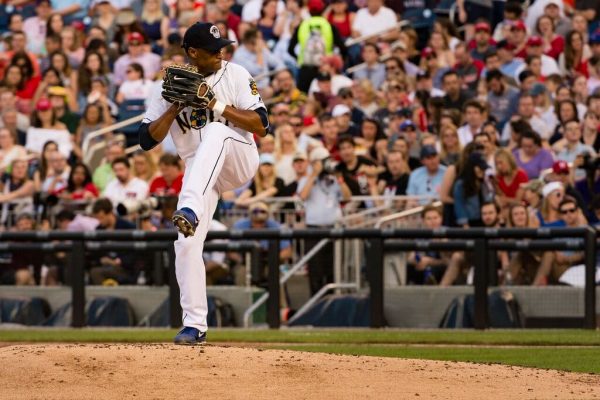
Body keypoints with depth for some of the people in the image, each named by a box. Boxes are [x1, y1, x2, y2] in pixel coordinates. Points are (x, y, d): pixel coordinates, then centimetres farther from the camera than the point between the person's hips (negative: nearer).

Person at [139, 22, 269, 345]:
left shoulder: (235, 75, -5)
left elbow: (261, 126, -12)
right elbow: (147, 140, -4)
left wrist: (218, 105, -21)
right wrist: (176, 107, -16)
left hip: (239, 161, -2)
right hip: (199, 172, 2)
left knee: (215, 132, -36)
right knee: (186, 245, -12)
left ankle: (190, 212, -52)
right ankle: (195, 325, -1)